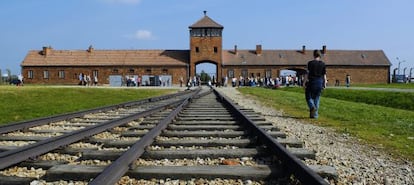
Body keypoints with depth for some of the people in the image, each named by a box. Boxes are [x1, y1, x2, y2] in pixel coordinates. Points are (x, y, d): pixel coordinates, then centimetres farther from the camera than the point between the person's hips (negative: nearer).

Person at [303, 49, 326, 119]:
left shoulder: (310, 63, -8)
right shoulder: (323, 64, 2)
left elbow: (307, 73, -10)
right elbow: (324, 74, 2)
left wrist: (305, 82, -6)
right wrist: (324, 83, 10)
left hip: (311, 81, -3)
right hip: (320, 82, 3)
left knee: (308, 97, 9)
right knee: (316, 98, 11)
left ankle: (312, 107, -19)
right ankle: (315, 114, 11)